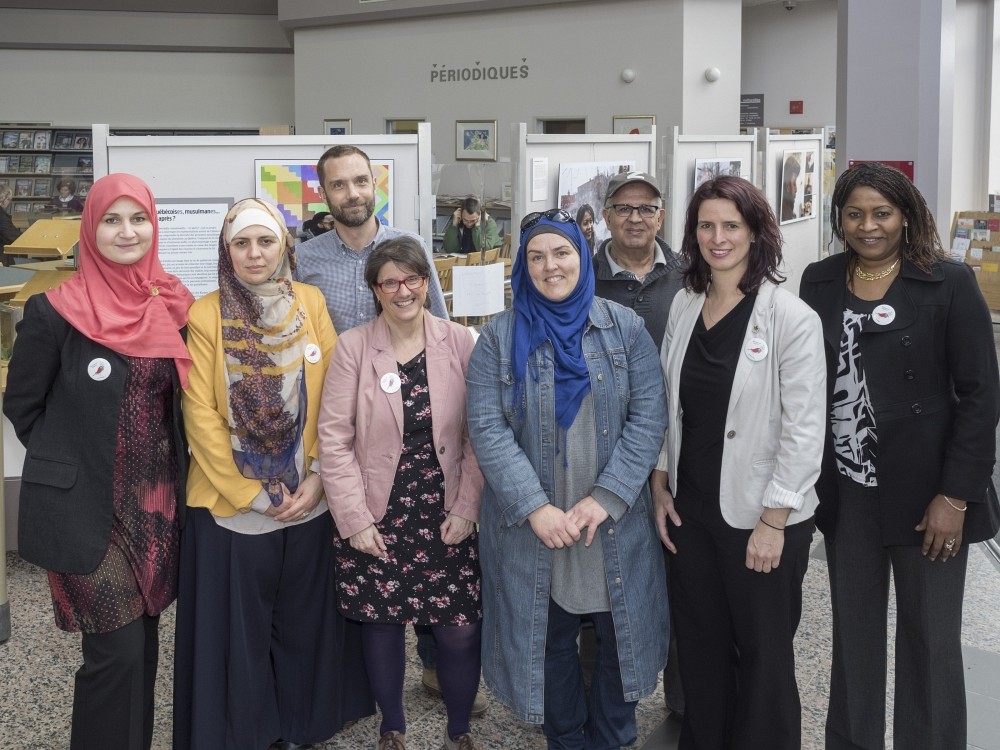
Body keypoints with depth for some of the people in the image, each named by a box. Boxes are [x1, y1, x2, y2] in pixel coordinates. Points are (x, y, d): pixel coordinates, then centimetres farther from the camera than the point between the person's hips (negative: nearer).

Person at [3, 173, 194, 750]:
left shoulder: (173, 305, 2)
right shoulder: (55, 312, -12)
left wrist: (164, 464, 7)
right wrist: (70, 461, 4)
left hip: (159, 500, 5)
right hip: (87, 507, -5)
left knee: (144, 638, 15)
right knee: (118, 649, -3)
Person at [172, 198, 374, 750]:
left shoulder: (311, 303, 1)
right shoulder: (205, 317, -6)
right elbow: (201, 416, -8)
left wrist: (318, 475, -8)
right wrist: (252, 493, -11)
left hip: (308, 499, 2)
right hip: (230, 505, -2)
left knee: (305, 620, 14)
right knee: (237, 629, 8)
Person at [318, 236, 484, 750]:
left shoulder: (459, 343, -1)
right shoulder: (353, 347, -4)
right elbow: (334, 438, -5)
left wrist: (466, 509, -5)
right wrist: (355, 520, -8)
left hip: (447, 519, 1)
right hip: (377, 519, 0)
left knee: (460, 630, 2)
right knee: (382, 626, 9)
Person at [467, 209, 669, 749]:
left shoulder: (625, 328, 1)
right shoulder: (500, 336, -1)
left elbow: (648, 417, -5)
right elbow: (486, 428, -9)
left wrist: (606, 498, -16)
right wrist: (535, 508, -19)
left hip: (615, 526, 1)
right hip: (531, 527, 0)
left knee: (618, 636, 12)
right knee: (549, 640, 12)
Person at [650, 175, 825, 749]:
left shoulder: (792, 318, -14)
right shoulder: (684, 308, 4)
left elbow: (805, 429, -15)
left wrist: (773, 521, -16)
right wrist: (660, 485, 6)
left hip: (761, 519, -5)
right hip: (691, 509, 5)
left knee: (763, 655, 9)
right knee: (702, 648, 17)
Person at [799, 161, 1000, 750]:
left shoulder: (950, 284, -7)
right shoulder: (819, 283, 4)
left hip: (925, 491, -3)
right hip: (846, 490, 4)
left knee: (930, 639, 7)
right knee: (853, 633, 14)